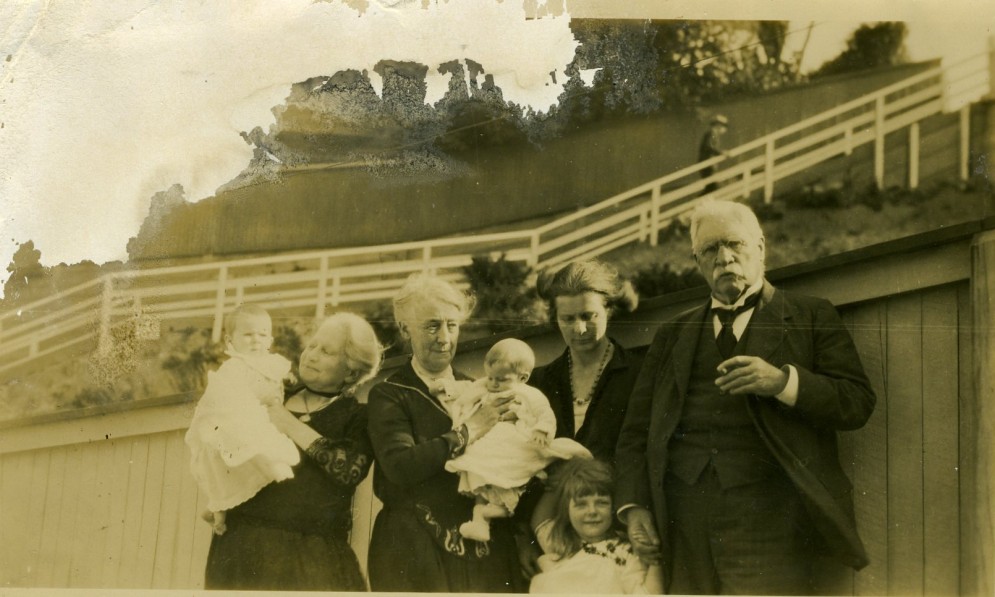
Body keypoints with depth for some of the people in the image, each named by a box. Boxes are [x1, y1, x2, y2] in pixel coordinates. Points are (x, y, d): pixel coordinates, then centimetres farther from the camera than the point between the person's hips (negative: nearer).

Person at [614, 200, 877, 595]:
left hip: (767, 514, -3)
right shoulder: (673, 335, 21)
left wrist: (783, 381, -14)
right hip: (685, 522, 3)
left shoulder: (811, 317, 11)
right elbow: (636, 431, 17)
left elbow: (858, 403, 1)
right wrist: (634, 505, 3)